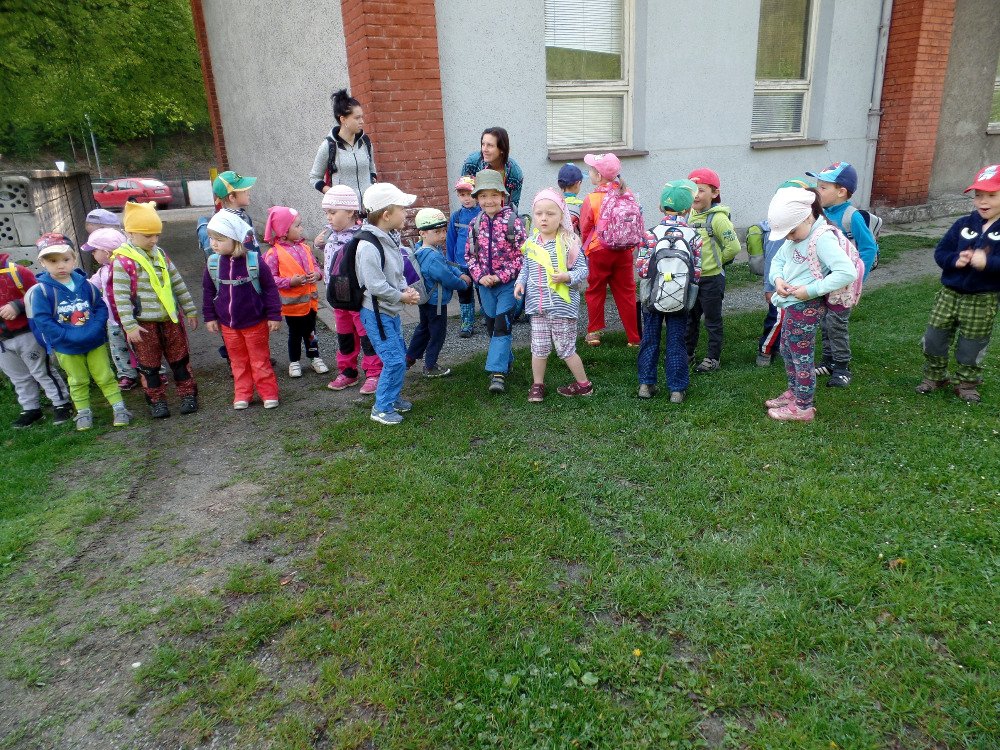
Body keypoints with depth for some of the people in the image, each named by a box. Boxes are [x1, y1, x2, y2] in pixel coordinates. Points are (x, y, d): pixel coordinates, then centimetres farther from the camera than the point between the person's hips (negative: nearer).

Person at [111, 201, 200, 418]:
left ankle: (188, 394, 23)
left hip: (170, 318, 5)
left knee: (179, 358, 12)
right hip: (143, 323, -5)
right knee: (149, 364, 7)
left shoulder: (160, 254, 6)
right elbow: (121, 297, -14)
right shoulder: (122, 260, -12)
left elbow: (178, 283, 12)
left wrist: (190, 310, 13)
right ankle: (157, 400, 19)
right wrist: (130, 326, -18)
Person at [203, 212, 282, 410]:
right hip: (228, 325, 4)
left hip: (255, 323, -4)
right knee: (238, 361, 15)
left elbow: (270, 288, -9)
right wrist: (210, 317, 9)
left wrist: (274, 315, -8)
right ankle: (242, 394, 27)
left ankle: (269, 393, 20)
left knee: (260, 360, 8)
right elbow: (208, 291, 7)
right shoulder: (213, 263, -6)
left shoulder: (254, 261, -16)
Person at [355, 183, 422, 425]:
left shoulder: (390, 238, 7)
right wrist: (402, 297, -15)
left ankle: (393, 396, 36)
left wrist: (406, 289, -1)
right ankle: (381, 408, 7)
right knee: (394, 360, -8)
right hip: (376, 313, -10)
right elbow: (375, 286, -27)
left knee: (400, 355, 18)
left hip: (391, 310, 10)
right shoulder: (368, 246, -24)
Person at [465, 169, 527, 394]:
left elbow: (522, 255, -10)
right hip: (485, 283, 5)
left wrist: (501, 276, -16)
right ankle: (506, 360, 33)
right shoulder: (475, 224, 2)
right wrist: (480, 276, -8)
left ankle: (498, 372, -10)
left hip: (508, 283, -5)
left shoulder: (513, 221, -11)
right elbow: (470, 255, 8)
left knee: (502, 326, -10)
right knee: (491, 326, 14)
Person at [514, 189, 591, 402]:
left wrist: (567, 276, -25)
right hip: (537, 306, 5)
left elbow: (582, 269, -7)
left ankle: (583, 384, 23)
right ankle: (537, 385, 28)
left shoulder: (569, 242, -10)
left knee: (565, 349, 5)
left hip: (562, 306, -4)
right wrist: (521, 282, 0)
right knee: (539, 348, 11)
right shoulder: (531, 242, 4)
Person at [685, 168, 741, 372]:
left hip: (711, 278, -7)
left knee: (712, 321, 7)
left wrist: (716, 261, -5)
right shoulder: (690, 215, 4)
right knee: (690, 318, 19)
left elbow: (733, 247, -18)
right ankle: (688, 353, 33)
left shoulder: (717, 218, -17)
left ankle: (713, 358, 19)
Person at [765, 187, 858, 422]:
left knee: (801, 356, 2)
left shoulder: (823, 238, -22)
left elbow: (847, 272, -30)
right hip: (792, 304, 9)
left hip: (806, 307, -9)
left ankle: (803, 407, 16)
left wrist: (811, 290, -26)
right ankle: (794, 393, 39)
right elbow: (778, 259, 19)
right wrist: (778, 278, -2)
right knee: (787, 351, 21)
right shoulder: (797, 235, 6)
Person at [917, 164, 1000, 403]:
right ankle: (934, 377, 28)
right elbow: (940, 252, 2)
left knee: (972, 347, 10)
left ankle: (967, 384, 28)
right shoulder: (963, 224, 0)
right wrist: (955, 260, -18)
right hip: (949, 293, 3)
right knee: (933, 338, 9)